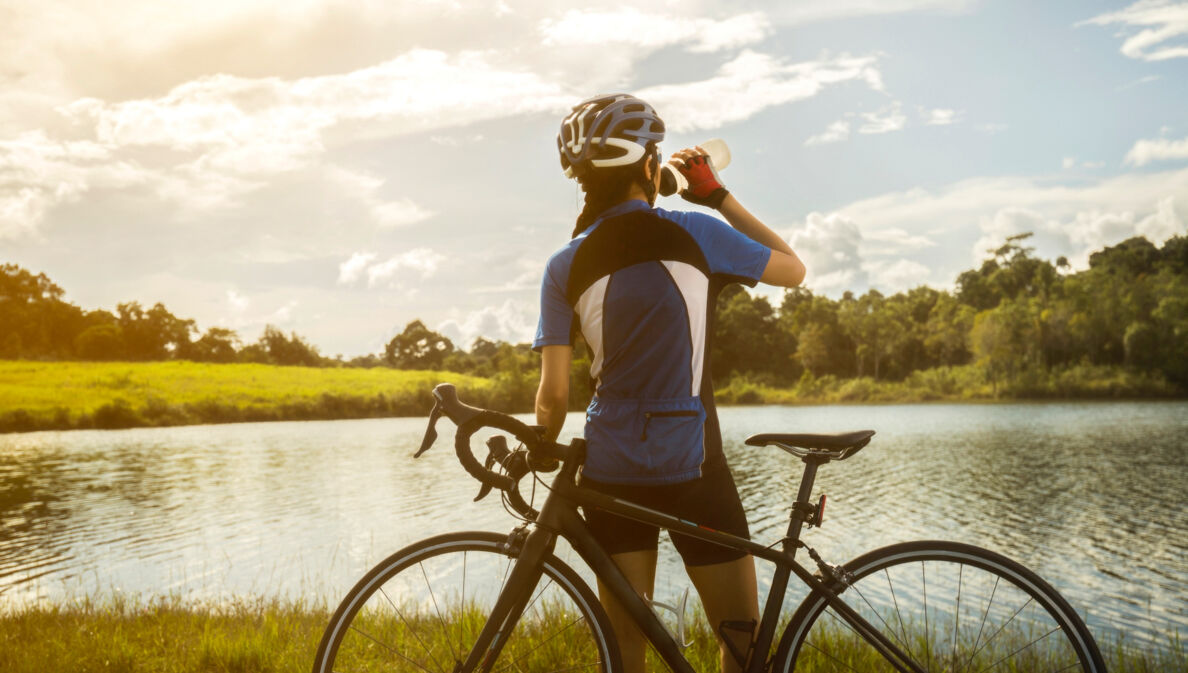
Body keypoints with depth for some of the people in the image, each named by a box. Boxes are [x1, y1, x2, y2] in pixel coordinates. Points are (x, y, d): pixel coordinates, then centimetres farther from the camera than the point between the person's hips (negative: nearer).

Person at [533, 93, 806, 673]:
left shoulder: (565, 267, -1)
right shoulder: (694, 233, -6)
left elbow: (554, 393, -3)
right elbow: (793, 269, 9)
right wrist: (718, 197, 12)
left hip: (610, 472, 3)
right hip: (692, 470, -2)